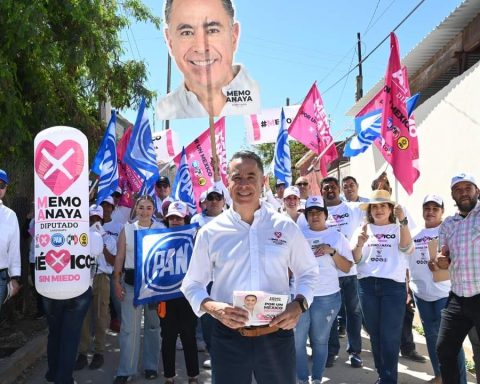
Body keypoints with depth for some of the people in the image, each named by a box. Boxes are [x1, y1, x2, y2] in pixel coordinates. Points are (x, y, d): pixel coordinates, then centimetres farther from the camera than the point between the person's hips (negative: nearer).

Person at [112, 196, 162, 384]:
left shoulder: (161, 229, 2)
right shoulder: (127, 229, 3)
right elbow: (119, 257, 5)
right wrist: (117, 281, 0)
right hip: (132, 280, 0)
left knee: (153, 325, 12)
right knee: (129, 327, 0)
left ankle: (151, 365, 26)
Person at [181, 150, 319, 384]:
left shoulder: (285, 227, 1)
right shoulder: (210, 232, -1)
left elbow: (308, 272, 11)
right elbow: (192, 284, 5)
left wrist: (299, 304, -8)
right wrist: (213, 308, -14)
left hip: (277, 334, 1)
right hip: (228, 337, 0)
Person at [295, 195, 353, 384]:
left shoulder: (337, 236, 5)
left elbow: (347, 267, 1)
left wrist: (332, 251, -12)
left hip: (327, 297, -1)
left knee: (320, 341, 9)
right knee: (296, 340, 0)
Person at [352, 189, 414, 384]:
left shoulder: (399, 229, 6)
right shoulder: (363, 229, 12)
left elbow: (407, 248, -14)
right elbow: (355, 259, 5)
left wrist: (403, 222, -28)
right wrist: (359, 244, -17)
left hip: (393, 285, -3)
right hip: (367, 285, 3)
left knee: (390, 336, -3)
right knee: (375, 333, 11)